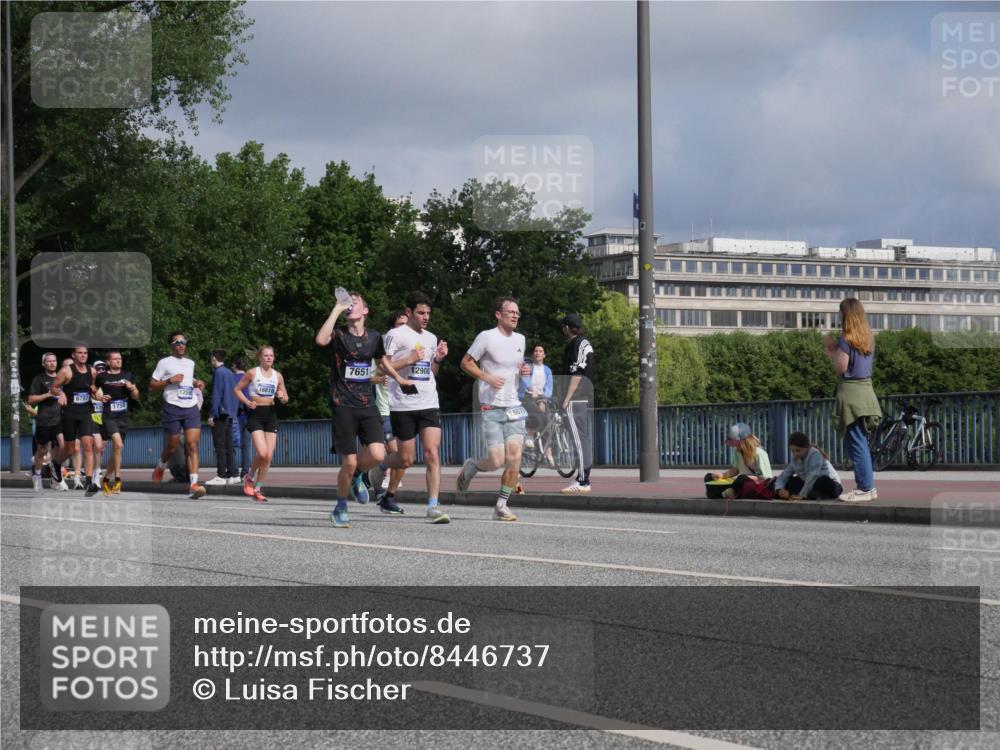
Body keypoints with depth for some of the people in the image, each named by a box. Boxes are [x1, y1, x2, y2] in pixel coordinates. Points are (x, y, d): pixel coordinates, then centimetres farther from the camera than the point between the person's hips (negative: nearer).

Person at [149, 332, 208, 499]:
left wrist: (196, 384, 12)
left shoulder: (190, 363, 18)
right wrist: (169, 380, -13)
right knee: (172, 446, 5)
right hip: (173, 408, -3)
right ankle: (161, 466, 39)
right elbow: (152, 386, 0)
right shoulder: (165, 363, 2)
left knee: (192, 445, -11)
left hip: (191, 408, 3)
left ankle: (194, 484, -19)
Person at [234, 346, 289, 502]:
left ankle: (258, 489, 10)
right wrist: (246, 402, -12)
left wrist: (282, 397, -7)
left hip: (270, 414, 4)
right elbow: (237, 389, 3)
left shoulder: (278, 376, 9)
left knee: (269, 456, -1)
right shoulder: (252, 373, -2)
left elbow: (285, 398, 16)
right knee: (261, 453, -18)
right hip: (255, 414, -4)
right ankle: (250, 477, 10)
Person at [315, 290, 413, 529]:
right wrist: (337, 309, -20)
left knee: (377, 455, -16)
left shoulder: (374, 337, 9)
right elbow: (321, 340, -27)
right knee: (349, 462, -6)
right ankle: (340, 509, 17)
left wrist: (398, 378, 18)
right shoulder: (339, 335, -3)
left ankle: (355, 476, 18)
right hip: (343, 406, -3)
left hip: (367, 405, 3)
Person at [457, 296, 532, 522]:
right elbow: (466, 362, -2)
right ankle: (470, 467, 22)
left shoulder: (520, 339, 12)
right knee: (497, 461, -11)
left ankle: (501, 506, 3)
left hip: (514, 408, 5)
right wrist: (487, 377, -16)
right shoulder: (487, 337, -7)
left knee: (514, 458, -8)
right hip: (491, 408, -5)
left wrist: (524, 370, 5)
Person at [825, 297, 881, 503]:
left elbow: (840, 367, -13)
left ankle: (865, 488, -4)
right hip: (866, 391, 8)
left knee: (855, 443, -4)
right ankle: (866, 485, 18)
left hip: (850, 393, -8)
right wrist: (834, 350, 17)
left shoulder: (846, 339, -12)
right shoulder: (868, 338, 11)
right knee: (861, 443, 15)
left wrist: (831, 349, 1)